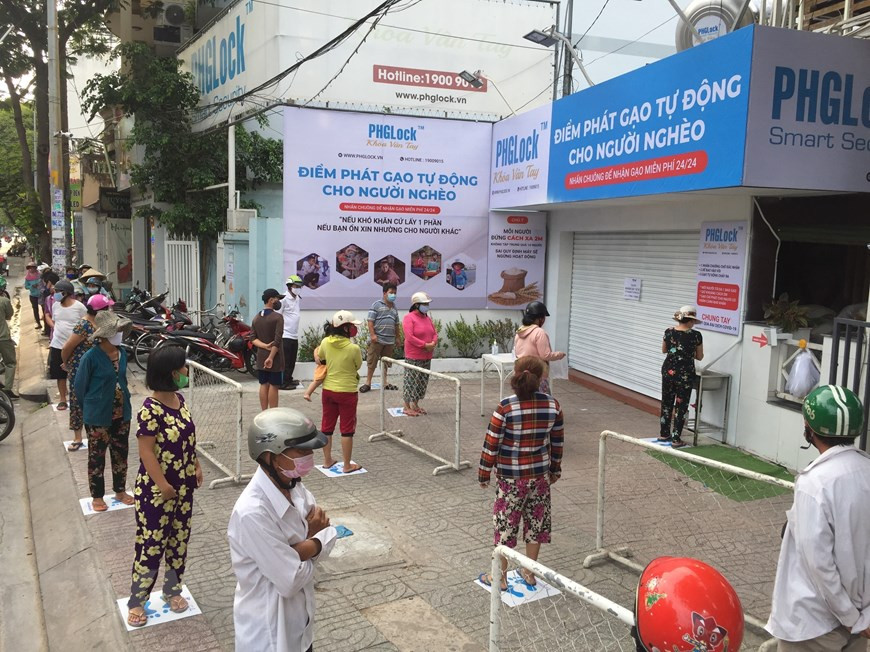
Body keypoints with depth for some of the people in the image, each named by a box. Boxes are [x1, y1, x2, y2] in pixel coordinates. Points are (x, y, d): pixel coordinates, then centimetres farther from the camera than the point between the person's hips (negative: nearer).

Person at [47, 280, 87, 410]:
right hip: (57, 346, 5)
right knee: (60, 375, 11)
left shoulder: (79, 307, -11)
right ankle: (63, 400, 22)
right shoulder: (55, 305, 4)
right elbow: (53, 322, 18)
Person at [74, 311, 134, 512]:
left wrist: (124, 402, 14)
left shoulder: (122, 353, -1)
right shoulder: (91, 357, -19)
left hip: (122, 414, 5)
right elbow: (79, 386, -8)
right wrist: (91, 408, 2)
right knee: (97, 457, 9)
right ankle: (97, 496, 23)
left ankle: (120, 491, 31)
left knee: (120, 454, 16)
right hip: (98, 416, -5)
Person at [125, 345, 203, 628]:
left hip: (183, 486, 8)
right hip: (156, 490, -7)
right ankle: (136, 601, 22)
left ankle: (172, 590, 34)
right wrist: (163, 485, -20)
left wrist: (196, 466, 11)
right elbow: (146, 451, -22)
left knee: (179, 540, 17)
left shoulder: (179, 399, 0)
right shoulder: (150, 410, -24)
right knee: (151, 543, 4)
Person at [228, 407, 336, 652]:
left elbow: (328, 537, -3)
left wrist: (307, 547, -23)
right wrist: (311, 537, -10)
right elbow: (291, 579, -26)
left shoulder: (294, 487, -7)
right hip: (268, 632, -7)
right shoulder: (252, 512, -31)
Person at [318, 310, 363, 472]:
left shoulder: (325, 342, -7)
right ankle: (347, 465, 15)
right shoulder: (354, 348, -20)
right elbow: (358, 366, -3)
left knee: (327, 426, 17)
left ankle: (327, 460, 29)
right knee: (347, 429, 7)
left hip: (328, 390, 5)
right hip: (347, 392, -5)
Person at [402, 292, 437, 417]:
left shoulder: (428, 318, 13)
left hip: (427, 357, 8)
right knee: (411, 381, -3)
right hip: (413, 357, -8)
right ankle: (407, 407, 6)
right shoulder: (409, 318, -11)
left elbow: (435, 333, 14)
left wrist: (433, 343, -7)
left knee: (422, 382, 12)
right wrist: (425, 345, -20)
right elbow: (409, 336, -20)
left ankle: (415, 405, 24)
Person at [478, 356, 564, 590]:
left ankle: (500, 577, 23)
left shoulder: (506, 407, -19)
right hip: (540, 474, 4)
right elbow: (557, 442, 3)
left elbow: (491, 444, -14)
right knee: (535, 522, 18)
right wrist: (555, 469, 17)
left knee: (505, 524, 10)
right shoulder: (552, 405, -8)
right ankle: (529, 573, 32)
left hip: (510, 477, -3)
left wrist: (484, 473, -1)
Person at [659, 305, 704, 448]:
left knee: (666, 403, 17)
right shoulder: (696, 335, -11)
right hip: (685, 374, -4)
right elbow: (700, 357, 2)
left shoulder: (669, 332, -2)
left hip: (668, 371, 4)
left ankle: (664, 434, 27)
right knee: (681, 406, 5)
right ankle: (676, 439, 7)